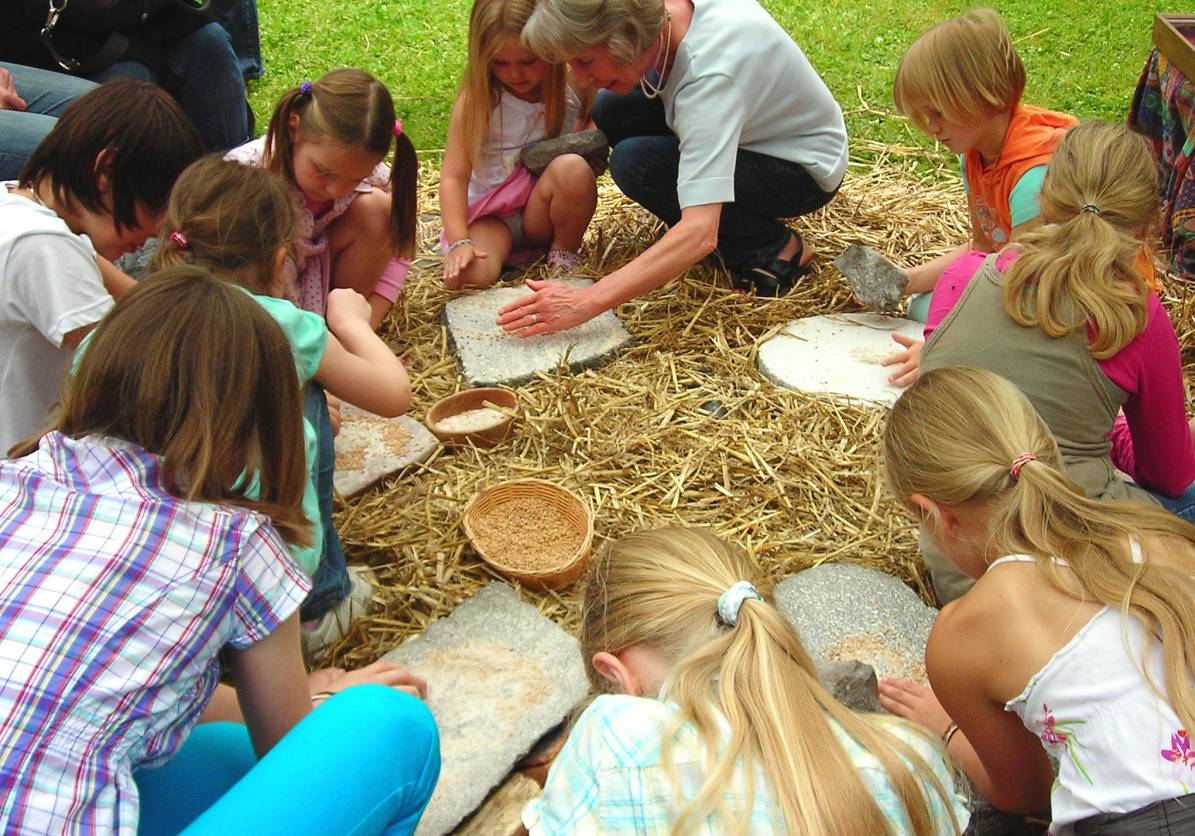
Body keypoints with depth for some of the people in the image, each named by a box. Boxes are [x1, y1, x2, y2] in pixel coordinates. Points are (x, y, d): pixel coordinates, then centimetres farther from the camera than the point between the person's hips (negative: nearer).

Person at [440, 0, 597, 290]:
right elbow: (454, 176, -15)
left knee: (574, 168, -31)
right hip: (489, 214, -2)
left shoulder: (572, 90, -8)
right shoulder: (476, 98, -11)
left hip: (542, 211, 2)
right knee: (471, 275, -33)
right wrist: (459, 242, -29)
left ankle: (564, 255, -7)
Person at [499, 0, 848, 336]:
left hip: (805, 168, -8)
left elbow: (701, 234, -46)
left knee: (636, 164, -27)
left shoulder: (710, 74, -39)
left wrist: (586, 302, -48)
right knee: (611, 110, -10)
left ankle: (774, 248, -10)